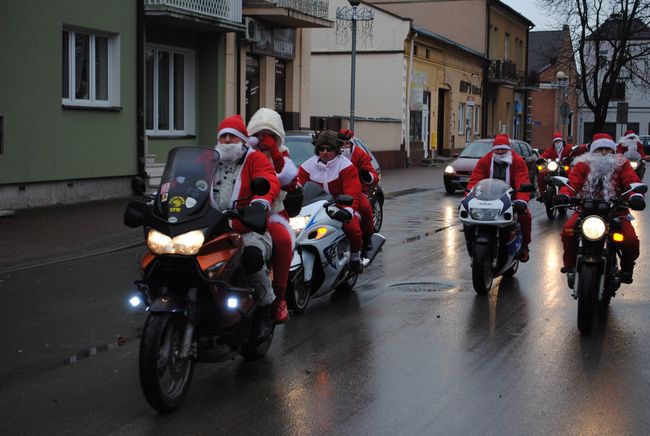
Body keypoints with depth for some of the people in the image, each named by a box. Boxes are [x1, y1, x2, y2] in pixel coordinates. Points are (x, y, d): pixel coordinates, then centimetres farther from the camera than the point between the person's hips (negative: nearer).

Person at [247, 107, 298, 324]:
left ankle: (279, 297, -19)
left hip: (271, 214, 0)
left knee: (283, 240, -33)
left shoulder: (281, 155, 14)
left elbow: (290, 182, -3)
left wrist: (275, 155, -13)